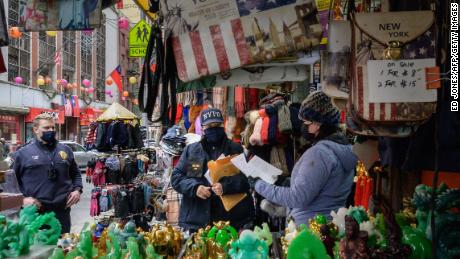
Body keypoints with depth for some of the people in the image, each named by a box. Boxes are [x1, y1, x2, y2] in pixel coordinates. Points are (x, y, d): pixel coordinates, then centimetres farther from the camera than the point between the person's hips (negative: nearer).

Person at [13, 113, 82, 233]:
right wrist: (22, 197, -8)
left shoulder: (65, 150, 10)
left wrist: (77, 189, 4)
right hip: (35, 211, -2)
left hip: (62, 210, 3)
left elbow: (75, 174, 20)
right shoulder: (23, 153, 2)